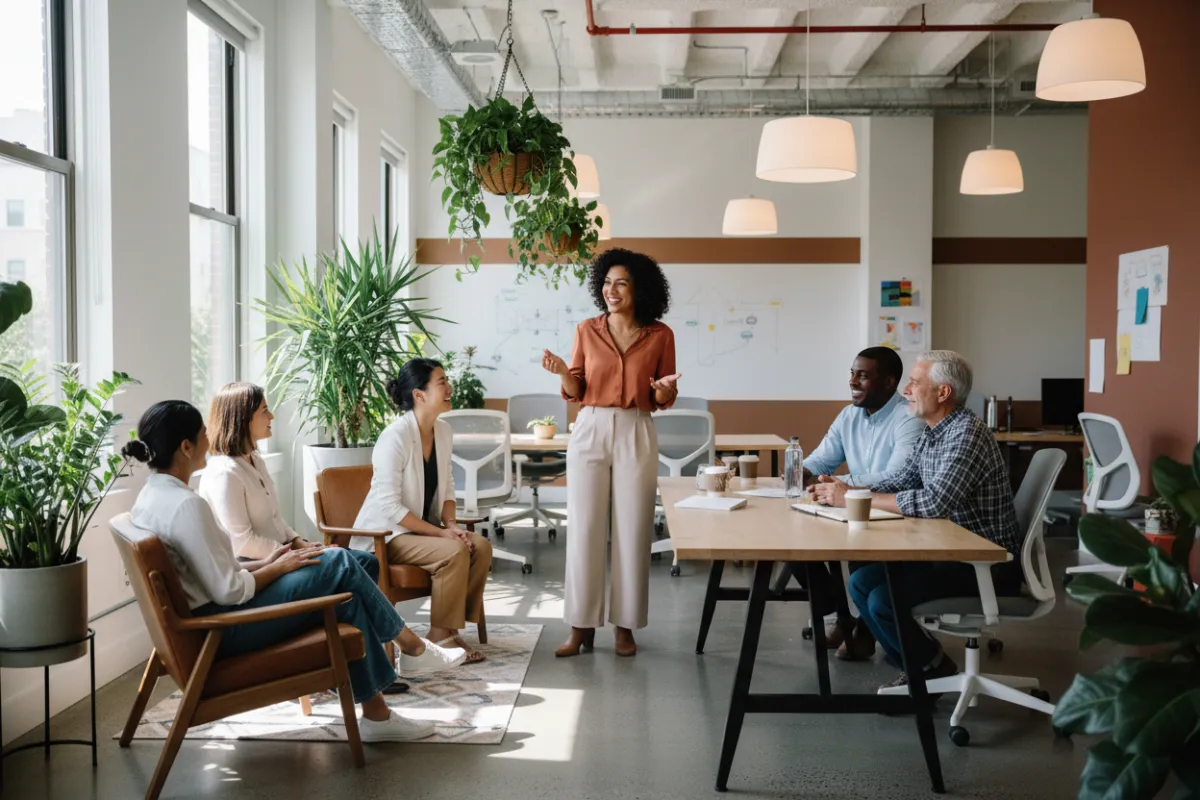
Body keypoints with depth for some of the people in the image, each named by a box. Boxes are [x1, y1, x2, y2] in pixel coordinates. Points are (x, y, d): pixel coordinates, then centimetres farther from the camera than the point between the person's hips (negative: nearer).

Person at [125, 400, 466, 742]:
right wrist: (278, 568, -7)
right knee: (339, 565, -6)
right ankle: (412, 648, 12)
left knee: (344, 594, 7)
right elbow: (229, 591, -23)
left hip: (203, 622, 10)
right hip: (222, 628, -10)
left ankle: (376, 713, 11)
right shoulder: (186, 504, -25)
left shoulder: (153, 494, 7)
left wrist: (263, 563, 8)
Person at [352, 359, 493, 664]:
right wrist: (440, 532, -23)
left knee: (481, 547, -13)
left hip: (421, 529, 8)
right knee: (454, 552, -28)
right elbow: (390, 506, -24)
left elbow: (446, 487, 11)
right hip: (384, 533, -8)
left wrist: (451, 524, -8)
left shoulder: (443, 430, 2)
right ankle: (440, 635, -13)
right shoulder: (395, 436, -22)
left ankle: (452, 626, -4)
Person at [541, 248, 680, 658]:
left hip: (636, 436, -1)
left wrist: (665, 389, -16)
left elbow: (663, 401, 6)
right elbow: (575, 392, 7)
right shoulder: (587, 330, 5)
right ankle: (582, 625, 10)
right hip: (590, 432, 1)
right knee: (584, 530, 1)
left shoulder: (660, 335, 1)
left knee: (632, 531, 2)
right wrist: (562, 372, -13)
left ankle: (625, 625, 14)